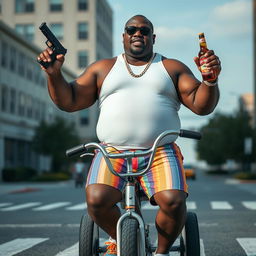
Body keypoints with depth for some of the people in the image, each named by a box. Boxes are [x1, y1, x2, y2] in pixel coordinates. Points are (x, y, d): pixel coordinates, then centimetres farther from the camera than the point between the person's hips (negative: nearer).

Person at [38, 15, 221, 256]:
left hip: (161, 153, 0)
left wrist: (210, 80, -12)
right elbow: (68, 101, 14)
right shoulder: (102, 69, 18)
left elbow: (201, 105, 7)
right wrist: (54, 73, -2)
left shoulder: (172, 68, 16)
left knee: (174, 201, -27)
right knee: (97, 199, -27)